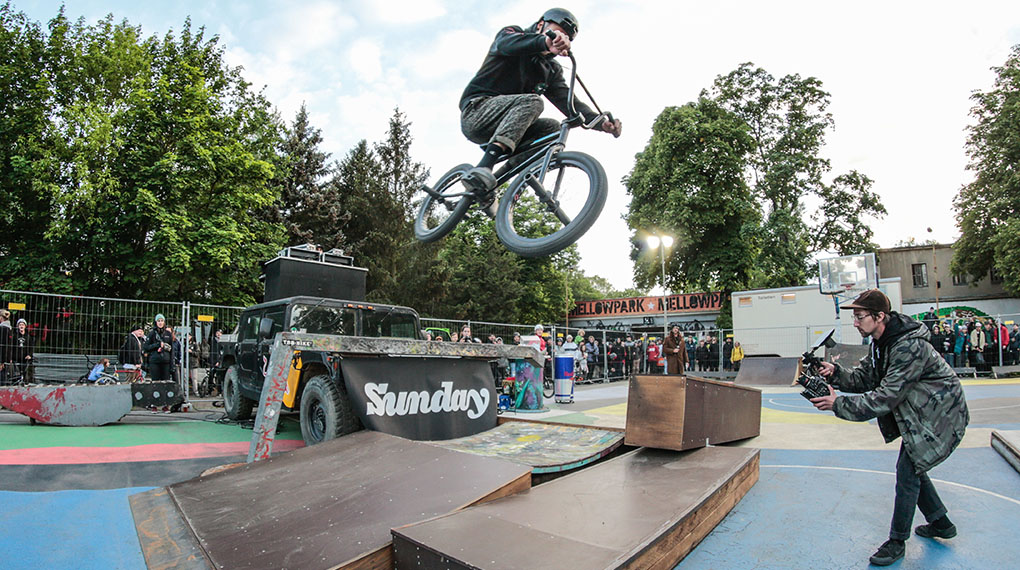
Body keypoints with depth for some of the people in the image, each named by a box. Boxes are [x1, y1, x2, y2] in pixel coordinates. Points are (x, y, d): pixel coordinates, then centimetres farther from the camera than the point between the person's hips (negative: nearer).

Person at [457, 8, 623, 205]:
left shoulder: (551, 70, 17)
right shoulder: (513, 32, 3)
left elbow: (569, 103, 2)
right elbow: (507, 43, -24)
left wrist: (602, 123, -16)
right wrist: (545, 41, -44)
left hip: (498, 126, 6)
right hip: (477, 109, -6)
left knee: (552, 127, -10)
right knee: (531, 101, -28)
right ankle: (482, 169, -45)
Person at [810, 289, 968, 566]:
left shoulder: (910, 346, -31)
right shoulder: (879, 342, -2)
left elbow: (885, 398, -34)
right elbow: (863, 379, 1)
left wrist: (838, 404, -34)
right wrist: (836, 373, -18)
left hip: (940, 416, -9)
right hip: (918, 414, 9)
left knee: (908, 470, -8)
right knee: (911, 466, 17)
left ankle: (897, 542, 5)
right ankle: (940, 523, 38)